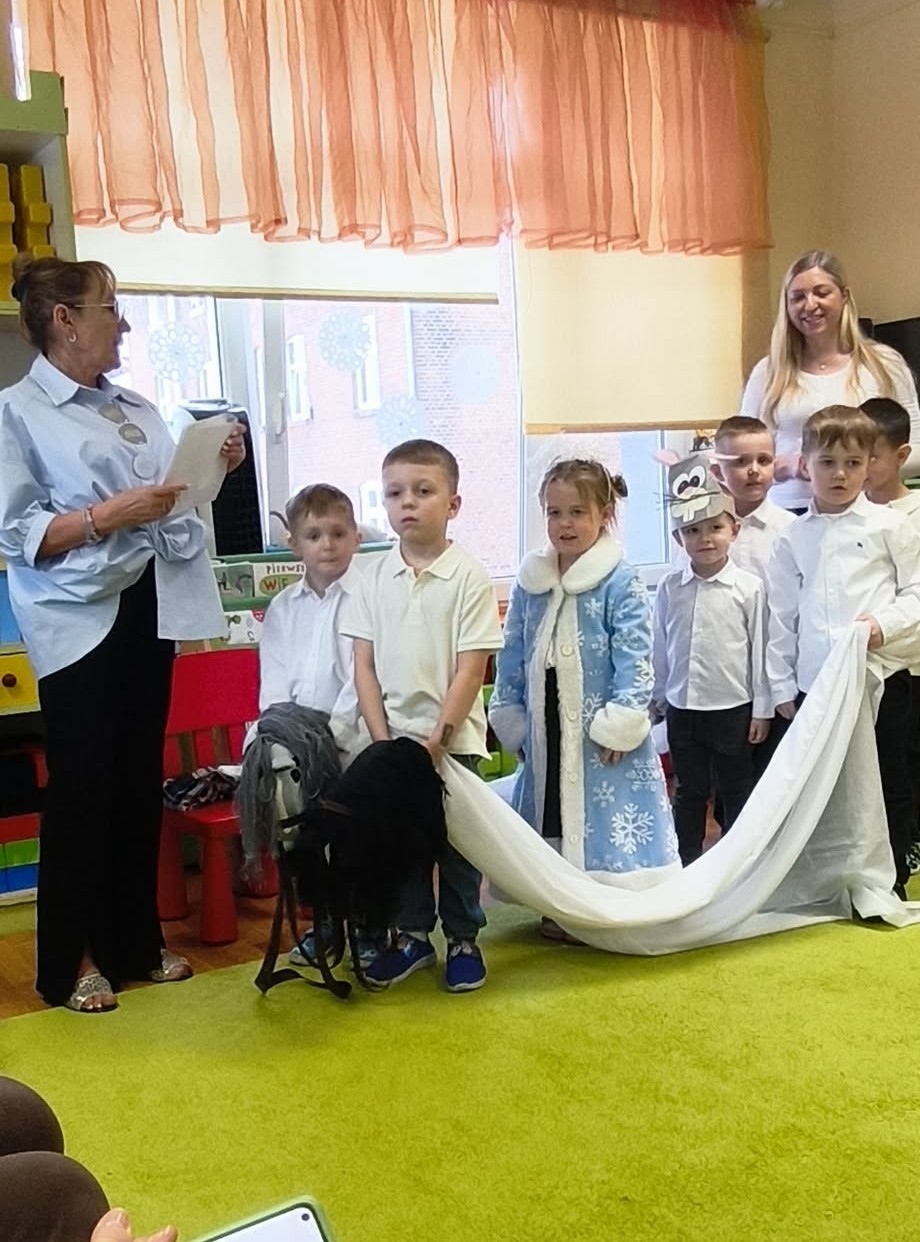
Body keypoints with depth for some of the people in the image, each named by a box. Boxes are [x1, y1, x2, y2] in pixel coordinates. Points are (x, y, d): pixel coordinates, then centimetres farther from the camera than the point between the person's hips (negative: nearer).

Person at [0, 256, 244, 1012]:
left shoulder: (138, 410, 13)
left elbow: (171, 502, 15)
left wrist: (214, 469, -1)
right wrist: (109, 515, -21)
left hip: (149, 608, 6)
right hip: (79, 619, -6)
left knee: (141, 781, 13)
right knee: (83, 788, 2)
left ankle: (136, 941, 27)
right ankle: (70, 962, 17)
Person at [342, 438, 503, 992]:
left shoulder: (469, 577, -9)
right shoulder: (375, 578, 2)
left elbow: (471, 668, -11)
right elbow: (364, 664, 2)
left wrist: (439, 736, -15)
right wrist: (382, 737, -5)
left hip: (452, 739, -3)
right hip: (391, 738, 3)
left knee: (456, 841, 7)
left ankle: (464, 939, 23)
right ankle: (412, 935, 27)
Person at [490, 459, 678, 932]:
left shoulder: (621, 582, -9)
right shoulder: (529, 582, 6)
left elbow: (634, 658, -12)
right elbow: (512, 654, 11)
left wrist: (619, 725, -17)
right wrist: (512, 720, 9)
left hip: (599, 728, -5)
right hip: (546, 728, 5)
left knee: (602, 816, 0)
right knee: (550, 810, 12)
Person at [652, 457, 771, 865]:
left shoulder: (749, 587, -9)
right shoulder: (669, 588, -2)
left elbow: (759, 650, -5)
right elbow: (660, 649, 7)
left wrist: (762, 710, -3)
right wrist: (656, 701, 11)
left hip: (733, 708, -2)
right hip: (682, 709, 3)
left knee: (736, 792, 12)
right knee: (689, 792, 15)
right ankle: (687, 864, 27)